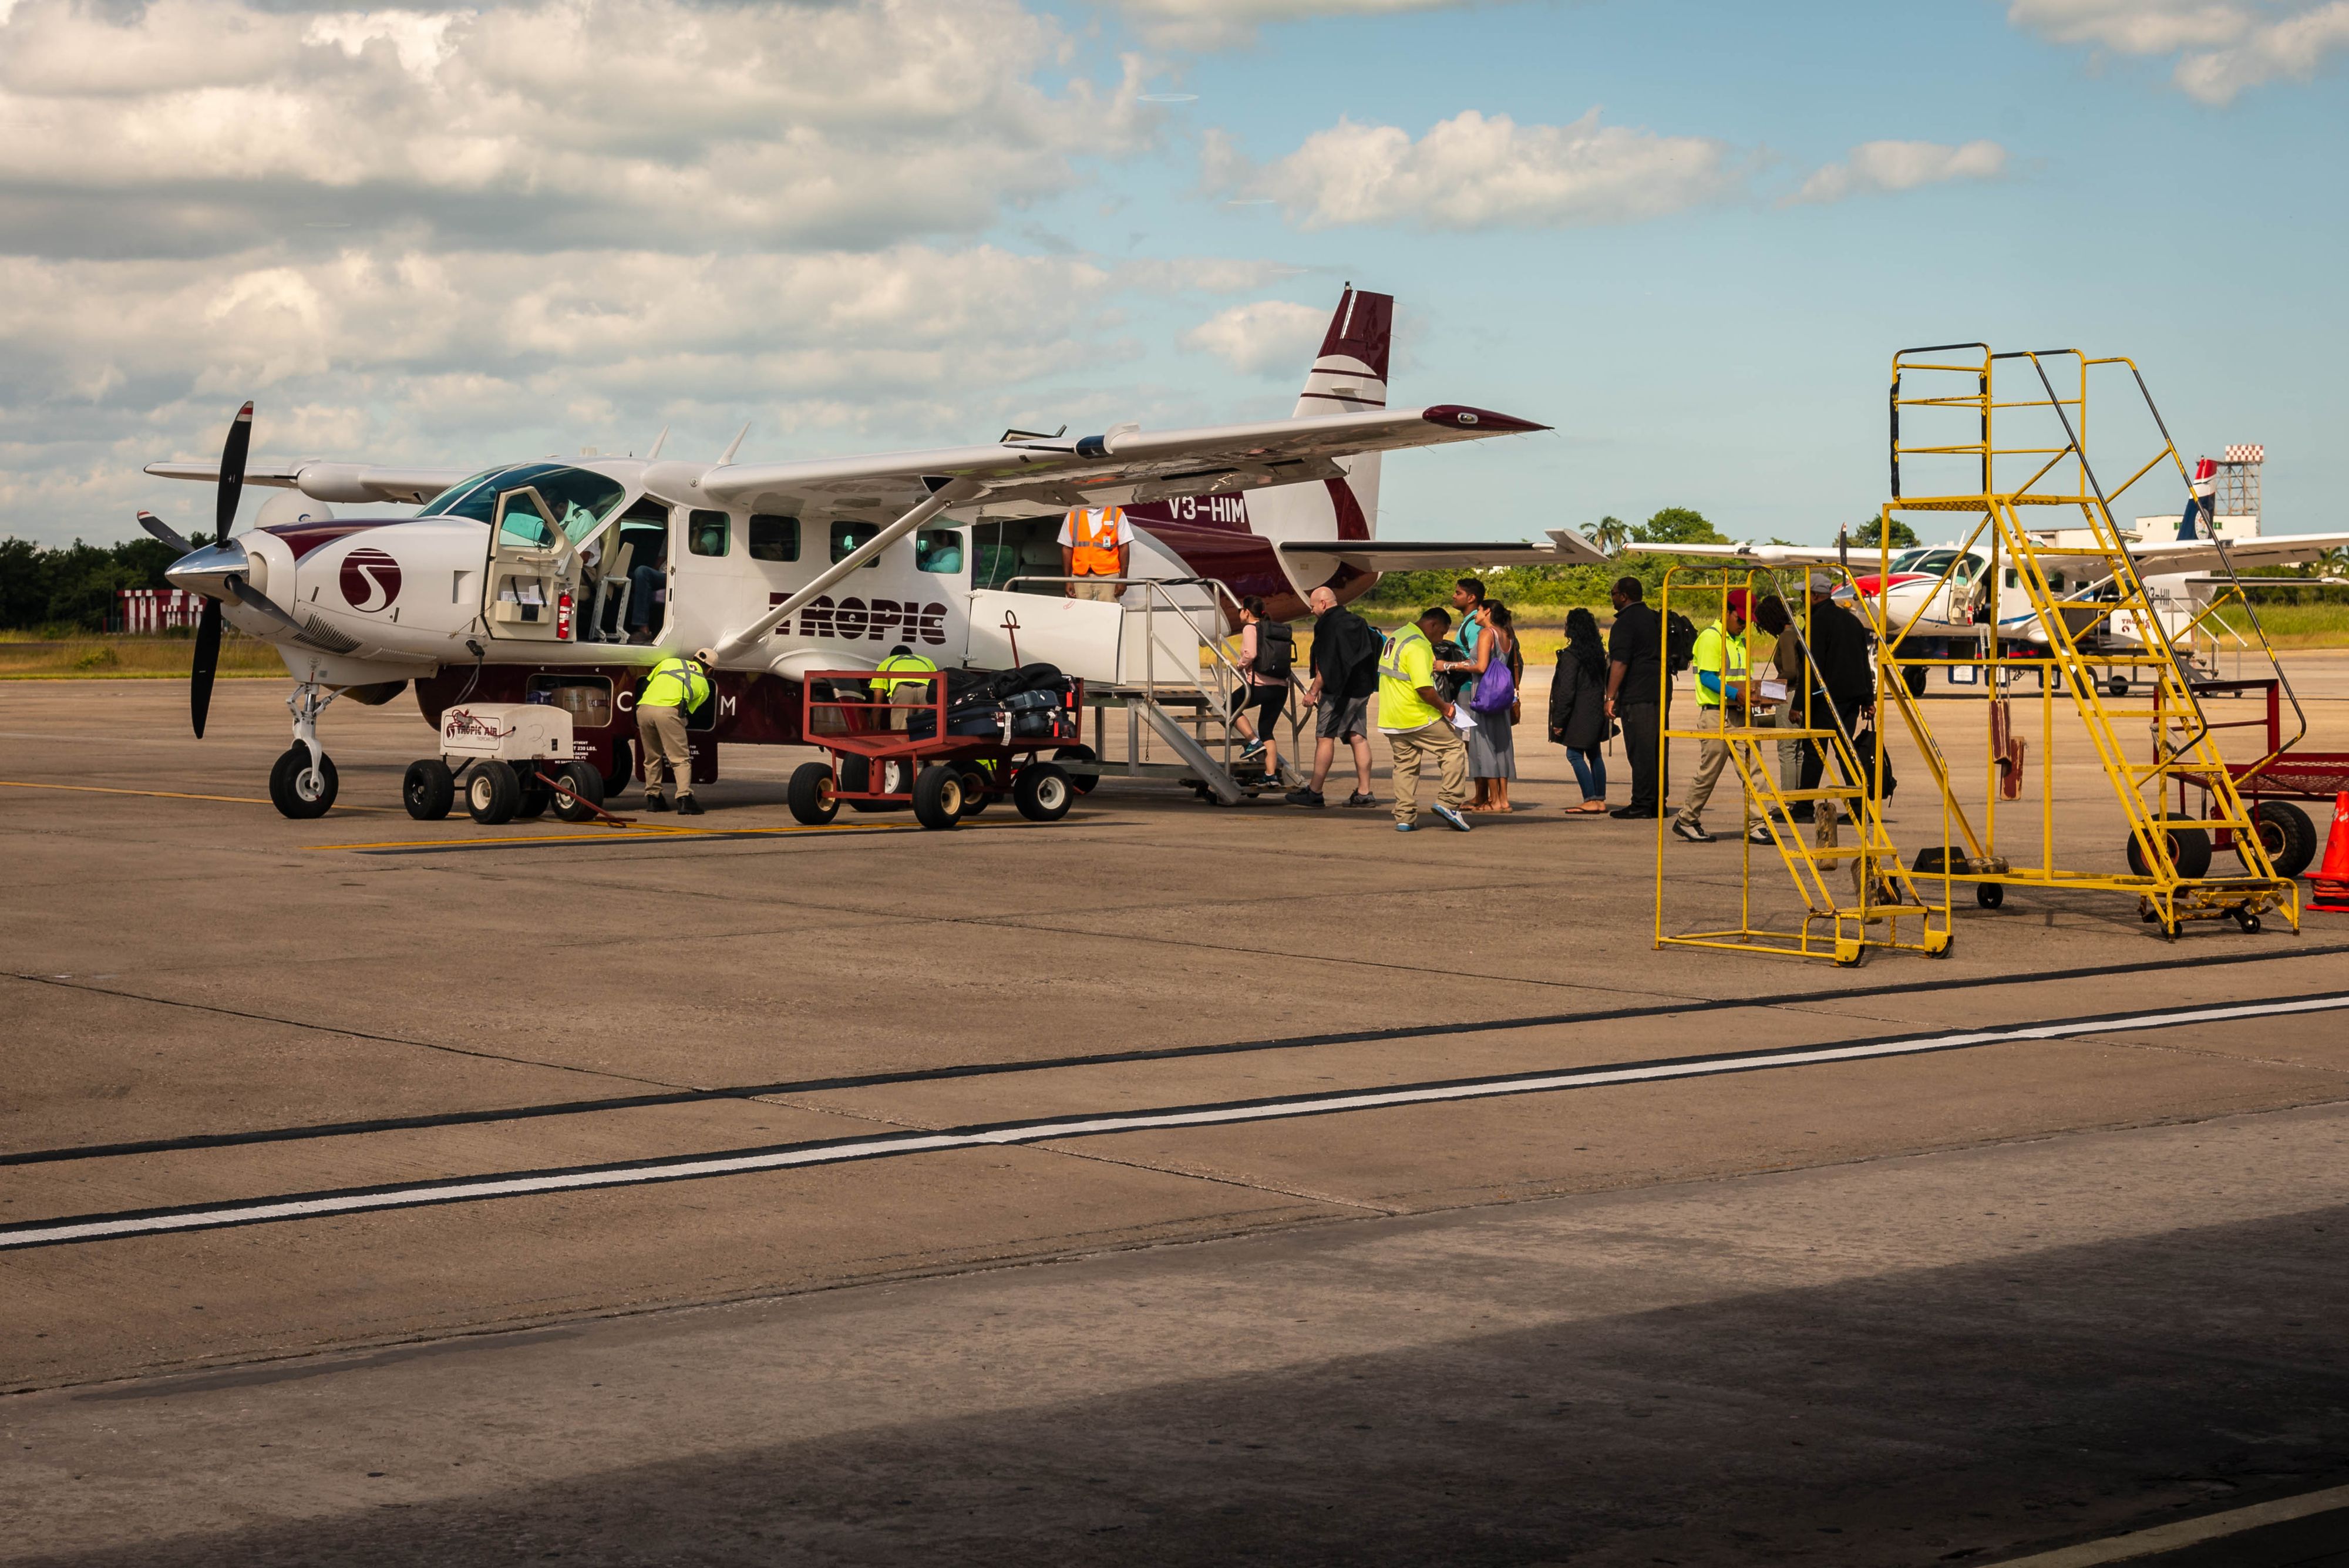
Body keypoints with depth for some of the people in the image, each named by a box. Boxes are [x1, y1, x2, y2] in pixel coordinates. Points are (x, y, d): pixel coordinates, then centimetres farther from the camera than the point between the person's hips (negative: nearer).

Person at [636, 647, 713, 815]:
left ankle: (652, 798, 22)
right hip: (668, 710, -4)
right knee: (681, 758, 0)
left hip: (644, 707, 4)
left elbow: (647, 683, 33)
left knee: (652, 757, 18)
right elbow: (688, 710, 21)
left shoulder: (670, 662, 30)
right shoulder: (704, 686, 21)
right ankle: (684, 799, -13)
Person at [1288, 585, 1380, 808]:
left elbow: (1326, 665, -18)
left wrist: (1313, 691, -13)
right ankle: (1364, 792, 3)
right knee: (1358, 738, 6)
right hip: (1362, 689, 8)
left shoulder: (1328, 625, -12)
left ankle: (1314, 792, -2)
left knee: (1324, 737, -4)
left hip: (1338, 691, -8)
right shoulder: (1357, 622, 14)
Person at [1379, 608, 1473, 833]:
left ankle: (1404, 817, 11)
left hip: (1391, 721, 9)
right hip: (1417, 719, -9)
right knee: (1454, 749, 3)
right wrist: (1444, 707, -12)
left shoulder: (1397, 638, 14)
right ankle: (1449, 802, -4)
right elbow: (1424, 688, -26)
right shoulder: (1419, 647, -18)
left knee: (1405, 766, 14)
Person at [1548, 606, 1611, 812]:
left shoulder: (1571, 655, -15)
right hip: (1596, 713, 8)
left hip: (1580, 715, -8)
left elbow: (1566, 691, -17)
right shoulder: (1599, 652, 9)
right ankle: (1600, 800, 16)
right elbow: (1605, 681, 16)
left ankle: (1590, 801, -11)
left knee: (1575, 755, -5)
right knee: (1594, 754, 14)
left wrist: (1559, 720, -13)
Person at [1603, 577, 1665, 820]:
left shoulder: (1625, 622, -10)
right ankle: (1658, 803, 12)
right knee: (1657, 749, 10)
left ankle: (1641, 804, -9)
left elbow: (1620, 662, -18)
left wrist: (1611, 697, -17)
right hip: (1659, 694, 9)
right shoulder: (1654, 619, 17)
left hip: (1637, 696, -9)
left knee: (1640, 750, -8)